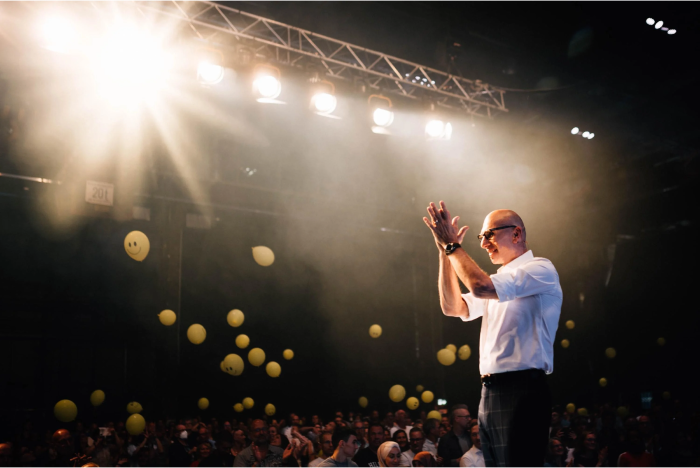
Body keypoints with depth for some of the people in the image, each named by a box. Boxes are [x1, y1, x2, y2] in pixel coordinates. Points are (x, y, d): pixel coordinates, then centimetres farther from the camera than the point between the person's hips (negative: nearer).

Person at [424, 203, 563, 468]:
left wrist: (453, 245, -7)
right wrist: (445, 251, 10)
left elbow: (480, 287, -20)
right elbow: (453, 307, 15)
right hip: (489, 391, 8)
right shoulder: (498, 281, 21)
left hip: (521, 390, -8)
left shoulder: (541, 269, -6)